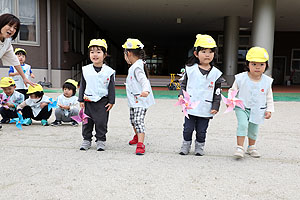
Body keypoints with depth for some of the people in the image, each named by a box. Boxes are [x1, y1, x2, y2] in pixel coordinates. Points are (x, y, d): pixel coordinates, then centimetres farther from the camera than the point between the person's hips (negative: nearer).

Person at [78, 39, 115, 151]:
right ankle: (87, 140, 24)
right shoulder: (85, 70, 3)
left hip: (102, 101, -2)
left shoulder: (109, 71, -3)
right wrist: (81, 100, 5)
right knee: (87, 122, 10)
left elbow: (111, 88, 1)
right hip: (88, 101, 2)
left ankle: (101, 140, 18)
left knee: (101, 122, 3)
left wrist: (111, 102, -2)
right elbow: (82, 86, 8)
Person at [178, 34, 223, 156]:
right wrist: (181, 95, -5)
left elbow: (217, 92, 3)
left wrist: (215, 106, -2)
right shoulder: (190, 69, 0)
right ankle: (185, 146, 28)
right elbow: (184, 84, 9)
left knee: (201, 131, 11)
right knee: (188, 129, 10)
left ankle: (199, 147, 30)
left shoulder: (216, 73, 0)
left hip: (206, 109, 0)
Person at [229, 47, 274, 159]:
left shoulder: (267, 81, -4)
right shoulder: (241, 78, -12)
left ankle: (251, 147, 35)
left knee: (254, 129, 14)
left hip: (258, 110, 3)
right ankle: (240, 147, -10)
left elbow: (269, 97, 6)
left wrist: (269, 110, 3)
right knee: (242, 124, -21)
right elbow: (233, 90, 0)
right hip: (242, 108, -3)